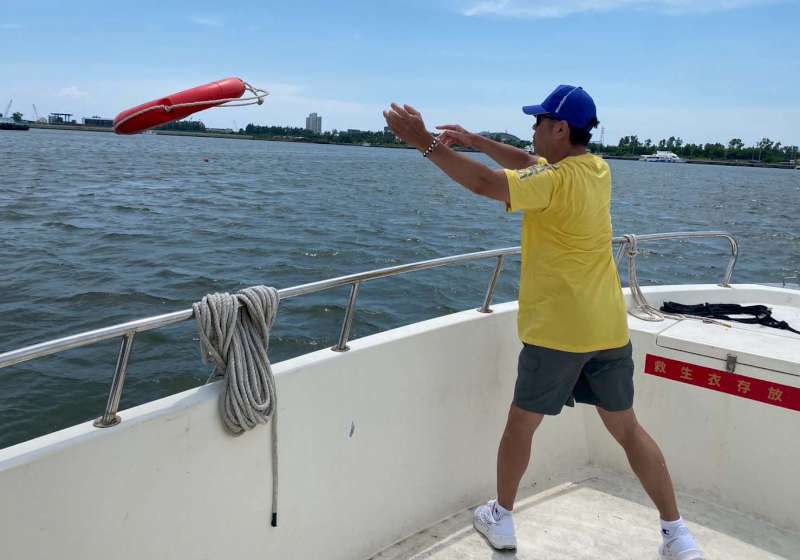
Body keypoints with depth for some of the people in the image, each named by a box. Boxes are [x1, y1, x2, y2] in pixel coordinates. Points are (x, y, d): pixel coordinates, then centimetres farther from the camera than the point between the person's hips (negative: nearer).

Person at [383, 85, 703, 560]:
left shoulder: (556, 181, -17)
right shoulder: (599, 168, 7)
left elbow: (486, 183, -30)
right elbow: (530, 163, 18)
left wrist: (425, 142, -25)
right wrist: (472, 140, 14)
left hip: (557, 332, -7)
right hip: (610, 329, 7)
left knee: (520, 425, 13)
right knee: (628, 430, 17)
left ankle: (501, 519, 29)